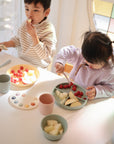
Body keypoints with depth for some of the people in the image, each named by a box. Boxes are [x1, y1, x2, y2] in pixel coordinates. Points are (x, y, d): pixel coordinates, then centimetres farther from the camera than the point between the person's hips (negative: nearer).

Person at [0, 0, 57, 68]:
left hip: (36, 67, -8)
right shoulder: (26, 24, 0)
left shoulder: (49, 30, -21)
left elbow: (44, 55, -25)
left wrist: (34, 35, -31)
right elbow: (17, 40, 16)